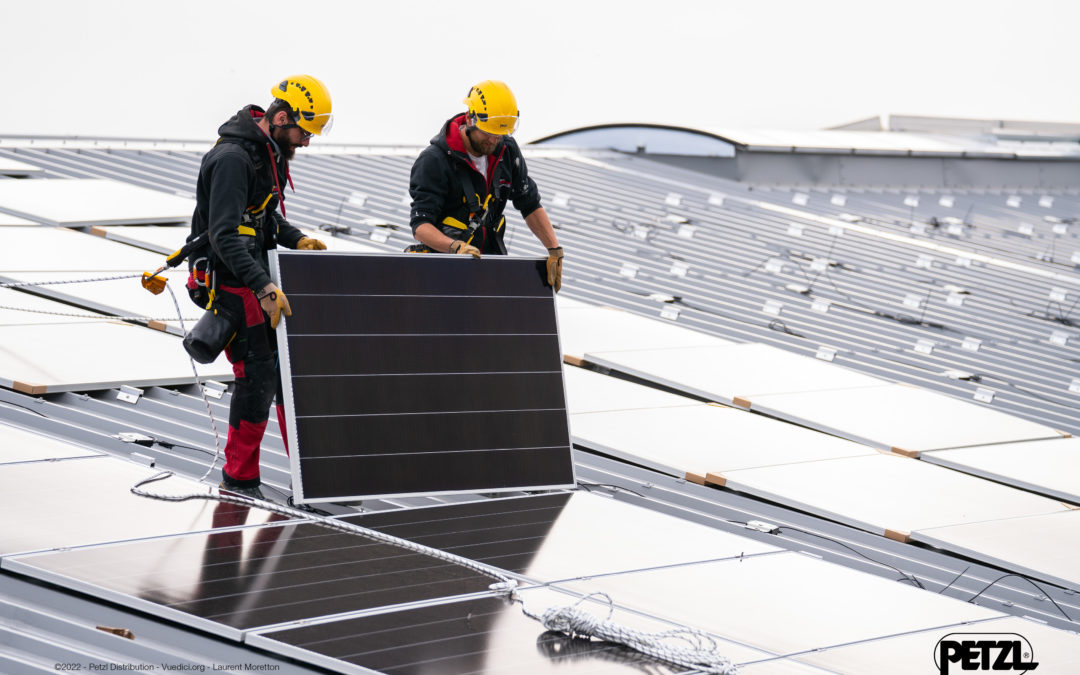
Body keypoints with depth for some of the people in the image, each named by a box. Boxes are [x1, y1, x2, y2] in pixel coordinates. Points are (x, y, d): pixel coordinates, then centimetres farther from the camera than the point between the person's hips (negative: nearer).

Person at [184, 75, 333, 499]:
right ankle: (239, 479, 5)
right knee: (257, 376, -8)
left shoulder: (274, 153, 8)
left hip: (260, 277, 9)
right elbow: (224, 237, -31)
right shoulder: (233, 159, -23)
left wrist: (295, 239, 4)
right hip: (229, 284, -9)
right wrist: (263, 288, -38)